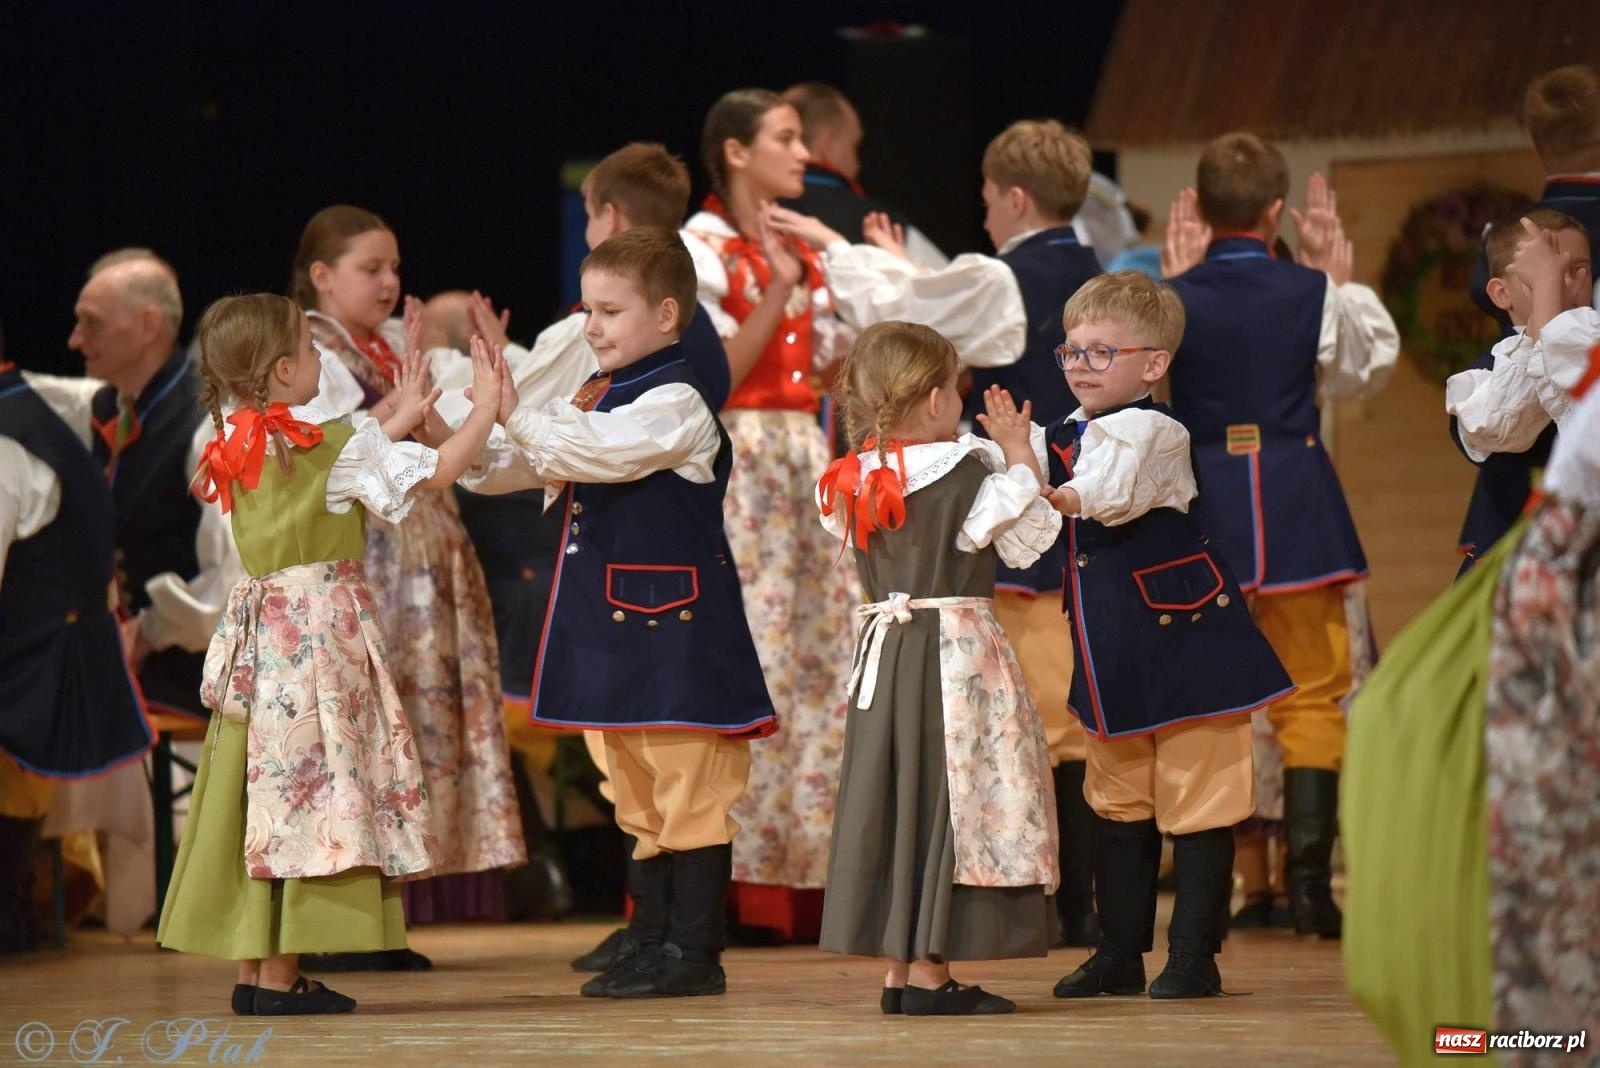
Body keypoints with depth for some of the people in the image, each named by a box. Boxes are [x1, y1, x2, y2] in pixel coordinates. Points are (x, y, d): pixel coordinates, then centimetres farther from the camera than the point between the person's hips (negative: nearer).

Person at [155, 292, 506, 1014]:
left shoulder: (238, 447, 9)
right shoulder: (337, 444, -11)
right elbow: (437, 471, -7)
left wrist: (398, 420, 30)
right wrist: (487, 408, 7)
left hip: (256, 630, 7)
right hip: (322, 626, -7)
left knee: (253, 787, 8)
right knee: (303, 790, -5)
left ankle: (250, 970, 11)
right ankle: (280, 976, -7)